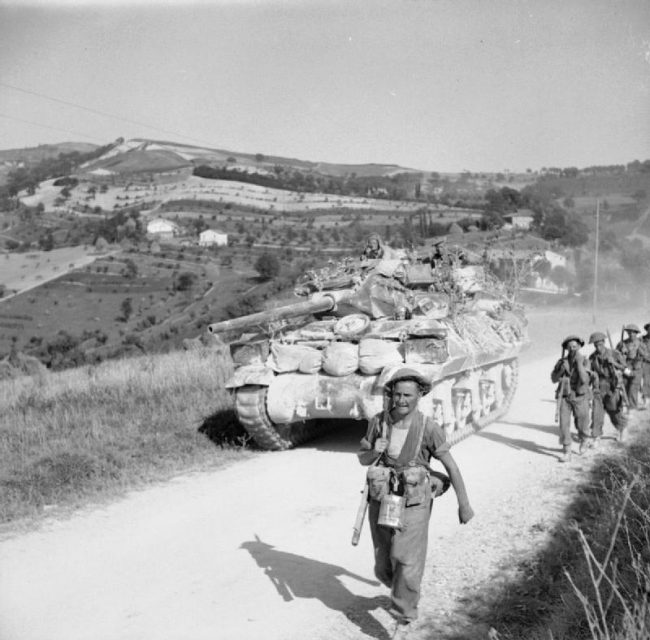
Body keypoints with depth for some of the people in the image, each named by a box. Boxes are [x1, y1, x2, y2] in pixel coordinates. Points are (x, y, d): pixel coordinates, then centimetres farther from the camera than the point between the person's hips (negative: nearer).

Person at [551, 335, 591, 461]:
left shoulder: (584, 361, -11)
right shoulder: (562, 361, -2)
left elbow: (584, 379, -24)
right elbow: (554, 379, -2)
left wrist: (579, 362, -27)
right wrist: (562, 369, -20)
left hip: (580, 397, -1)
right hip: (564, 397, 1)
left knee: (582, 425, 11)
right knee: (564, 424, -10)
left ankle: (583, 439, 46)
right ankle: (566, 453, -5)